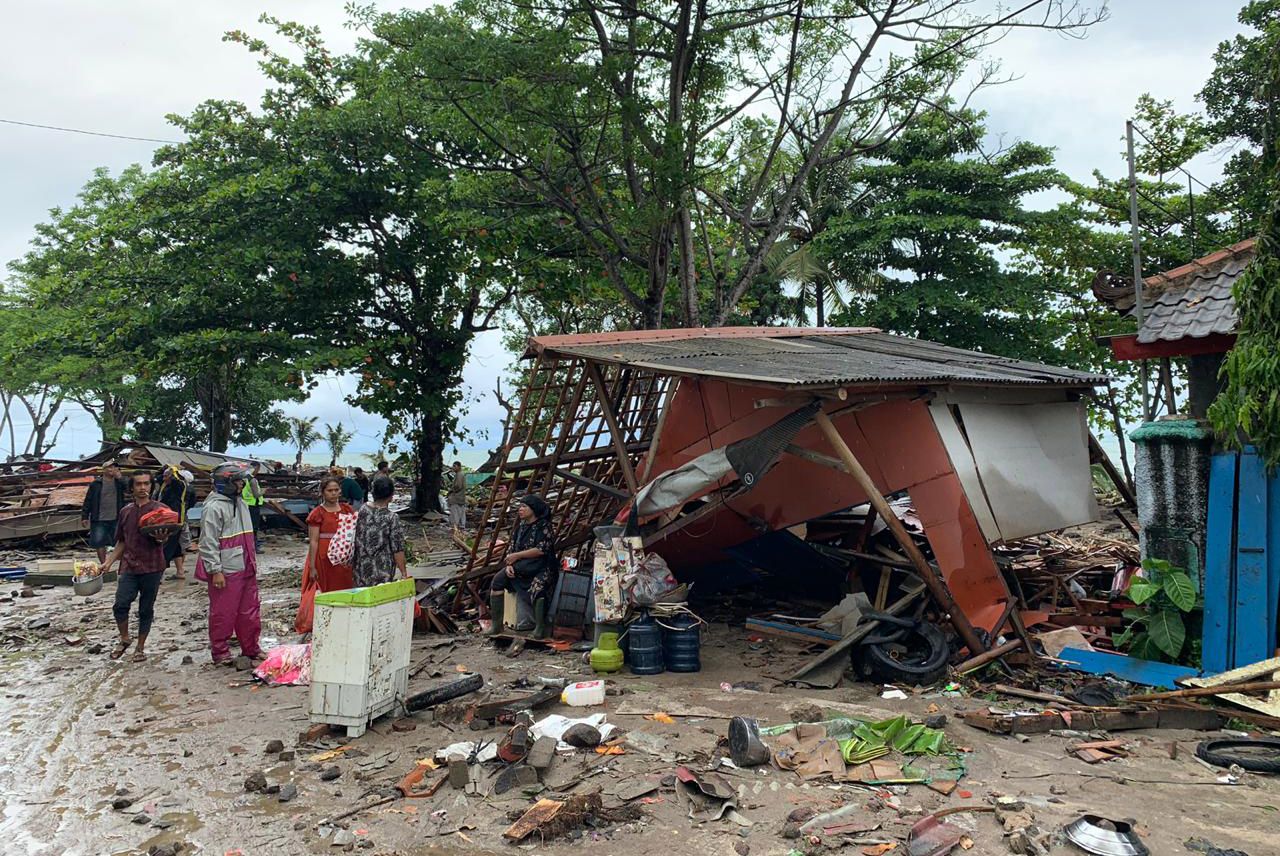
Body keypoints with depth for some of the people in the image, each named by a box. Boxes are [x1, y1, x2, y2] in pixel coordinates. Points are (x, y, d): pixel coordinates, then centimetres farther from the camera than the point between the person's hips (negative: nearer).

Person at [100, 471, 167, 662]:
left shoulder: (159, 509, 0)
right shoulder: (126, 512, 11)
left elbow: (162, 539, -6)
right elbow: (122, 542, 20)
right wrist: (109, 562, 11)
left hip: (152, 568, -2)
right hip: (129, 567, 2)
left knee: (146, 610, 5)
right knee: (120, 605, -11)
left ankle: (140, 647, 20)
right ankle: (124, 639, 14)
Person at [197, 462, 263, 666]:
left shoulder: (240, 503, 14)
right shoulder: (213, 507, -14)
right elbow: (208, 543, -16)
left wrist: (252, 562, 21)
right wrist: (215, 571, -18)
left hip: (246, 569, 8)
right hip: (226, 571, -8)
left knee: (250, 610, 13)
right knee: (223, 613, 2)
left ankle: (251, 648, 24)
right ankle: (220, 652, 14)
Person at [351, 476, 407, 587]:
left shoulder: (362, 511, -2)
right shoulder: (392, 518, -16)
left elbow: (355, 538, 9)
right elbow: (397, 550, -15)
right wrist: (404, 573, -8)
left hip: (360, 568, 5)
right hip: (382, 572, -5)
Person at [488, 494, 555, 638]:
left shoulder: (543, 525, -3)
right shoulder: (521, 526, 18)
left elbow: (541, 549, -14)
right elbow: (511, 547, 14)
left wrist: (517, 556, -11)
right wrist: (509, 565, -5)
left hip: (538, 567, -6)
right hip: (520, 568, 6)